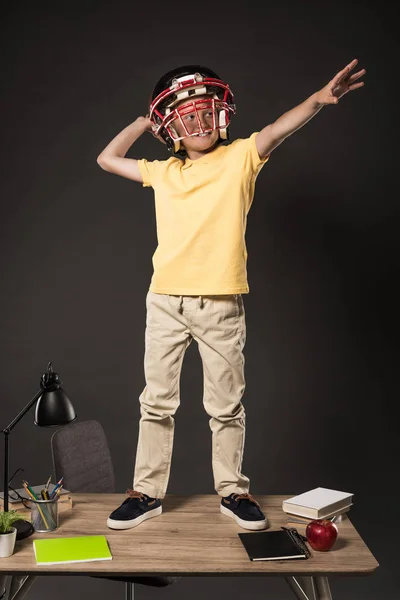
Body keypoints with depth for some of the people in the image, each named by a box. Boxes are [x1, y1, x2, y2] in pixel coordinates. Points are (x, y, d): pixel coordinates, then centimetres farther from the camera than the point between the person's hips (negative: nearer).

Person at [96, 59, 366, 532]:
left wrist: (319, 99, -33)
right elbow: (107, 159, 21)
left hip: (221, 304, -3)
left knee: (226, 405, 8)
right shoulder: (164, 173, 12)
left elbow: (279, 129, -15)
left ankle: (232, 492, 24)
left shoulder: (239, 157, 2)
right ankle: (147, 492, 22)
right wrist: (143, 121, 16)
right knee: (156, 403, 10)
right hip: (165, 301, 3)